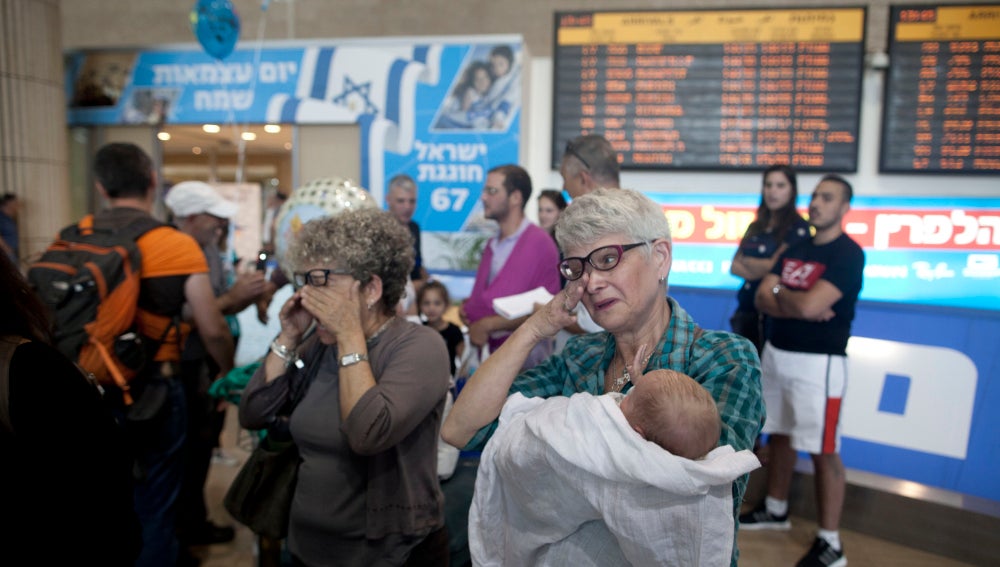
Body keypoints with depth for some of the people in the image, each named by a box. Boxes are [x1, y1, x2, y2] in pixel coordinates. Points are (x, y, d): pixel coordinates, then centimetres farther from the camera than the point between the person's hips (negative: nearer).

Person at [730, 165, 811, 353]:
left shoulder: (798, 227, -5)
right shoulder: (756, 227, 14)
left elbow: (775, 266, -10)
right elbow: (734, 266, 8)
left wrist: (746, 261, 4)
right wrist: (760, 268, -10)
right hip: (746, 309, 6)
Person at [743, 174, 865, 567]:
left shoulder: (847, 254, -11)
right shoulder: (795, 249, 11)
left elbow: (809, 303, -24)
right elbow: (763, 299, 3)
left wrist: (779, 292, -4)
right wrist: (803, 308, -14)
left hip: (818, 362, -7)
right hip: (776, 354, 8)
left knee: (823, 452, -1)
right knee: (779, 435, 18)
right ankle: (776, 510, 35)